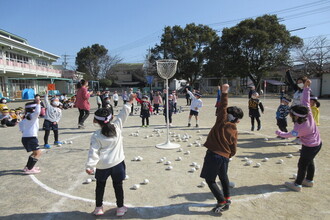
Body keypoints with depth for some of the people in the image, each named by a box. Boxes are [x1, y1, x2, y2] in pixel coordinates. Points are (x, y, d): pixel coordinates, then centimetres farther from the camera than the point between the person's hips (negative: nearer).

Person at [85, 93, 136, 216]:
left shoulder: (96, 136, -12)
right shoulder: (117, 127, -9)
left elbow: (94, 152, -17)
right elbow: (123, 114, -1)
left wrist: (89, 166, -15)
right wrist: (129, 102, 9)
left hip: (102, 166, -1)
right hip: (118, 163, 1)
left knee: (100, 186, 21)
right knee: (118, 186, 15)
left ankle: (98, 208, 32)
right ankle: (120, 208, 25)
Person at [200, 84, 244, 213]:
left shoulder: (222, 121, -9)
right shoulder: (234, 131, 4)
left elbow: (222, 107, -16)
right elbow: (233, 150, 8)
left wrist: (224, 93, -13)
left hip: (213, 155, -6)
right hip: (225, 157, 6)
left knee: (210, 180, 5)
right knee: (223, 178, 27)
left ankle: (222, 202, 4)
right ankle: (227, 198, 39)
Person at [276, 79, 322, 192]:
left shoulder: (299, 128, -35)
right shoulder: (307, 112, -20)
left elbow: (289, 135, -17)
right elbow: (305, 99, -12)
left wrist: (279, 133, -1)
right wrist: (306, 87, -14)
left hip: (309, 147, -8)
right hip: (318, 143, 9)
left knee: (302, 165, 4)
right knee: (310, 161, 22)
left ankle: (297, 184, 16)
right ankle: (309, 180, 38)